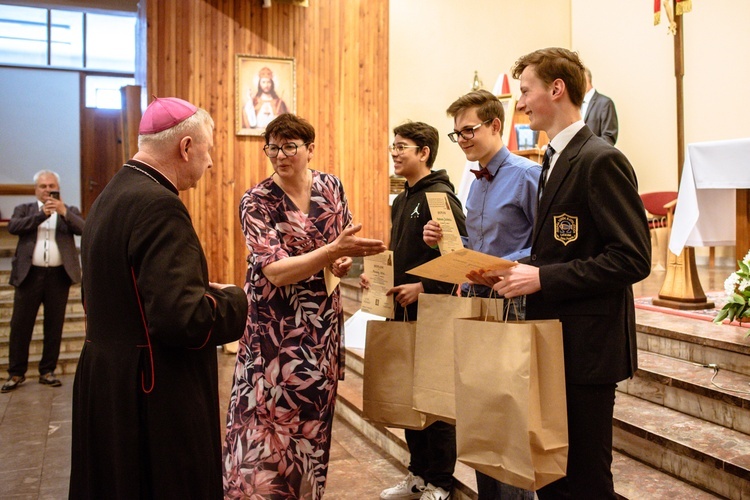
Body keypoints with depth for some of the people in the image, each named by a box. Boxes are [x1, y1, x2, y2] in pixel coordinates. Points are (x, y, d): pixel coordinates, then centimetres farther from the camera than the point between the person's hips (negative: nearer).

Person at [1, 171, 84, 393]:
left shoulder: (69, 211, 9)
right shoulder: (24, 209, 10)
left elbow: (82, 229, -10)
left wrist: (63, 212, -24)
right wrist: (42, 214, -18)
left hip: (59, 275, 0)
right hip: (30, 274, 0)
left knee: (54, 326, 6)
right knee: (20, 325, 3)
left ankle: (47, 371, 17)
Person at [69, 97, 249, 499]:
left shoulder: (111, 196, 8)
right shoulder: (158, 205, -22)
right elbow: (184, 318, -28)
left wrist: (203, 290, 10)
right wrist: (233, 300, -9)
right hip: (155, 399, -10)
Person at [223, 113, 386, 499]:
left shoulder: (331, 186, 1)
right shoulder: (257, 202, -12)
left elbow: (345, 236, 15)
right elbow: (275, 271, -22)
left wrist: (344, 259, -9)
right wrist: (335, 250, -34)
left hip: (322, 324, 4)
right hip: (275, 326, -4)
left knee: (313, 416, 14)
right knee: (268, 418, 1)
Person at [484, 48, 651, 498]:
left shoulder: (601, 160, -14)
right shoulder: (557, 160, 15)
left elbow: (633, 258, -20)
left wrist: (543, 278, -20)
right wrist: (523, 273, 4)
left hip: (587, 345, -9)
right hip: (556, 340, 9)